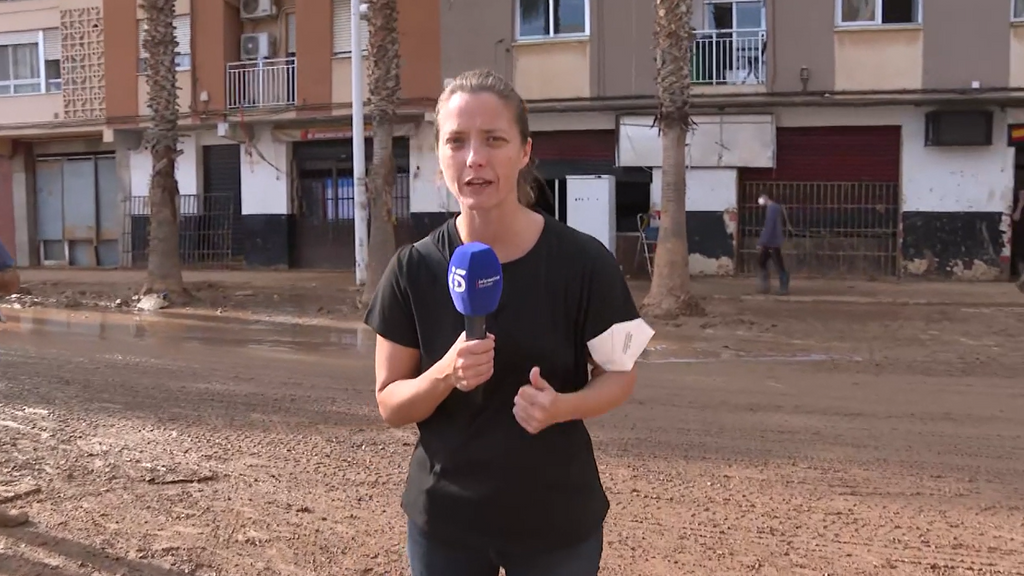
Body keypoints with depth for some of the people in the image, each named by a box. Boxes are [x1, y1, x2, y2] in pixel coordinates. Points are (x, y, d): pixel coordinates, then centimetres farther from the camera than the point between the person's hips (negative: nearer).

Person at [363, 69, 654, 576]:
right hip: (443, 518, 1)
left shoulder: (583, 262, -13)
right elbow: (390, 404, -3)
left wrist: (563, 406, -21)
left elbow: (619, 375, -1)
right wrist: (445, 374, -23)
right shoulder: (414, 269, -9)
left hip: (557, 519, -1)